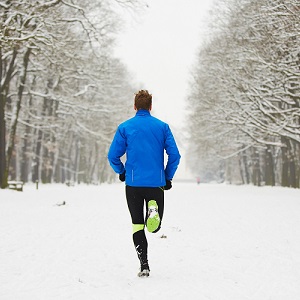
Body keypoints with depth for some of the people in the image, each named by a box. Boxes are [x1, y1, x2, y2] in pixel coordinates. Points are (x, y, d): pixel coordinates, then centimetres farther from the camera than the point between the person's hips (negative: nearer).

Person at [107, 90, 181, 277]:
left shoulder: (125, 127, 0)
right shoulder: (162, 127, 2)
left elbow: (113, 156, -1)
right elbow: (174, 155, -2)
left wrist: (122, 172, 17)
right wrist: (168, 177, 11)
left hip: (133, 184, 0)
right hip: (156, 183, 1)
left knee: (137, 225, 9)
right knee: (155, 227, 13)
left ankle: (144, 266, 0)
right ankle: (153, 209, -23)